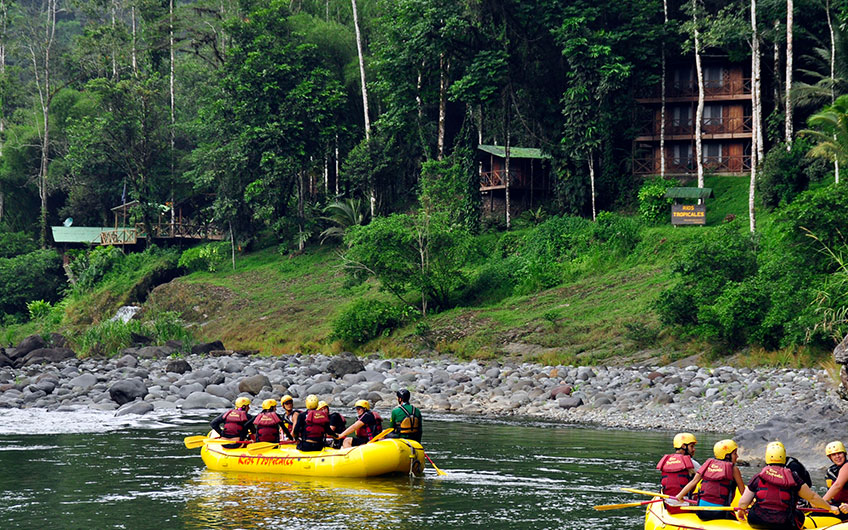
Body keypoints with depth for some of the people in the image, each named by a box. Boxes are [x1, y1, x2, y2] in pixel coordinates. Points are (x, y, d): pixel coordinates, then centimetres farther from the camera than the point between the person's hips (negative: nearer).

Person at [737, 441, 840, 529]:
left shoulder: (757, 477, 2)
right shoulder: (793, 477, 2)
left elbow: (743, 503, 1)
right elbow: (812, 497, 12)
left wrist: (740, 511, 25)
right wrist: (830, 507, 28)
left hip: (757, 523, 1)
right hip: (784, 525, -1)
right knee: (799, 515, 27)